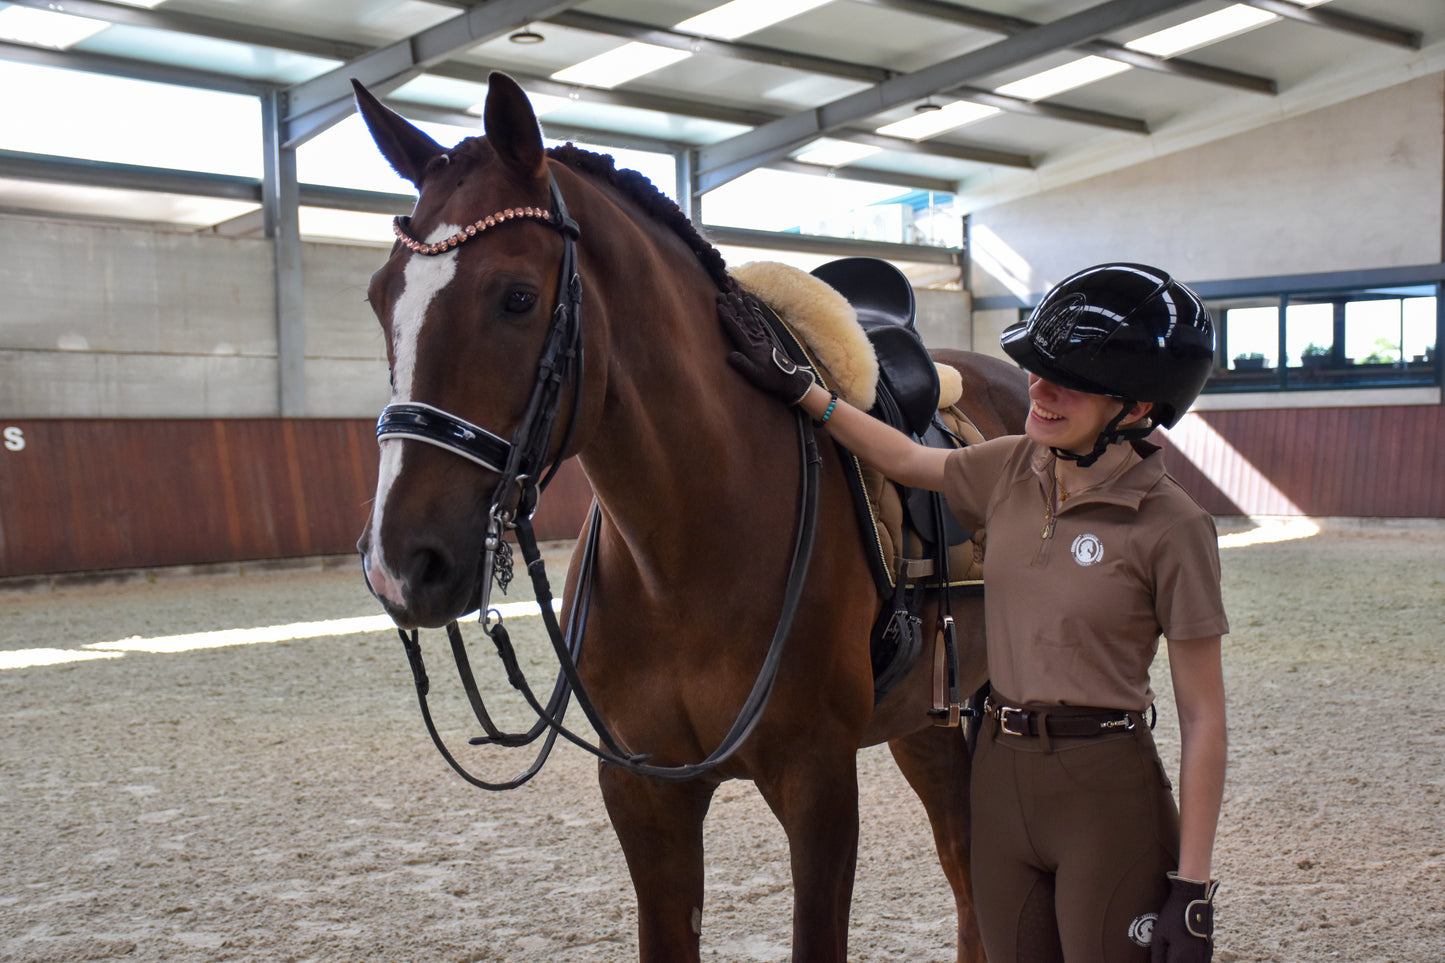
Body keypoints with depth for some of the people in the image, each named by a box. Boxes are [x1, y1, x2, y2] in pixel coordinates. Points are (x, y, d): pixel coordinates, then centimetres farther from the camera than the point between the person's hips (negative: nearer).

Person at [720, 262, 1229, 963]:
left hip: (1107, 797, -6)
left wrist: (1192, 886, -14)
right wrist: (797, 388, 16)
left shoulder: (1170, 525, -15)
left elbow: (1202, 716, -13)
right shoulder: (1011, 470, 2)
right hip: (1000, 779, 6)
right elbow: (906, 460, 21)